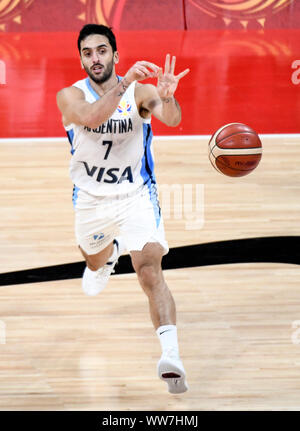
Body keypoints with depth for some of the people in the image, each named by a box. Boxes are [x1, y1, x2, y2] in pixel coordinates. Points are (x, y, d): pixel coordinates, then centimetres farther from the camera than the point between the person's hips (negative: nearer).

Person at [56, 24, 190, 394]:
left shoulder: (141, 91, -14)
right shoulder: (70, 96, -14)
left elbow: (171, 119, -34)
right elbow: (92, 117, -36)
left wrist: (167, 98, -56)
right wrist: (124, 82, -48)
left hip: (136, 196, -3)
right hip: (91, 198, 3)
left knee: (150, 273, -21)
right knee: (94, 259, 29)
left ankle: (171, 355, -31)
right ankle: (109, 254, 67)